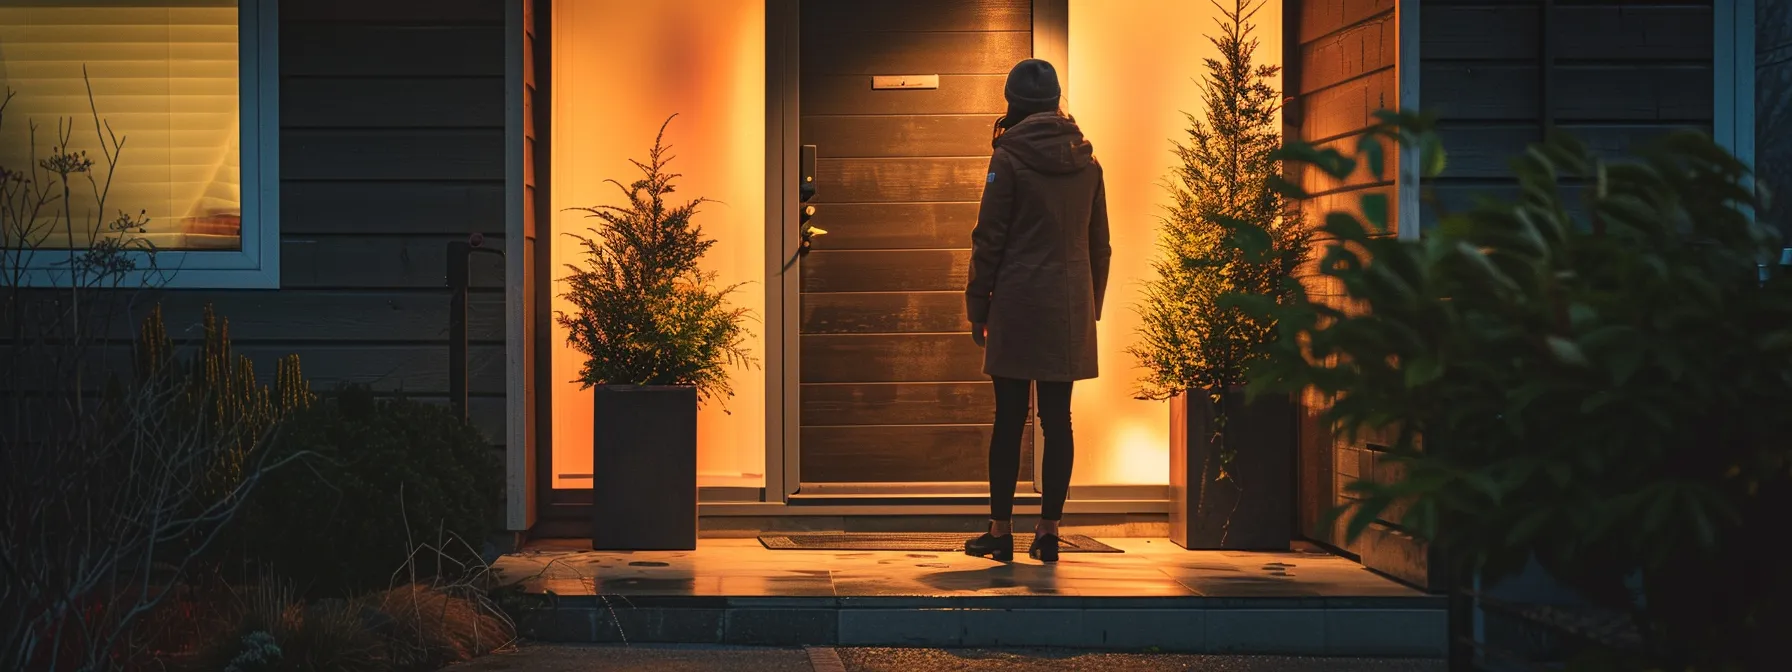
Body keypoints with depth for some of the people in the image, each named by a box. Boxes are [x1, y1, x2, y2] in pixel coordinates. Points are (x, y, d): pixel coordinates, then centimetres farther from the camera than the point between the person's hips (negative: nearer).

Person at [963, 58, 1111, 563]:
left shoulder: (1010, 158, -7)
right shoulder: (1086, 161, 8)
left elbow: (989, 238, -6)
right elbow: (1100, 242, 13)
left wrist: (977, 306, 0)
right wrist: (1092, 305, 20)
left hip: (1019, 303, -4)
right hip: (1070, 308, 4)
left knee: (1009, 418, 1)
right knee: (1057, 419, 5)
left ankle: (1000, 530, 4)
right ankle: (1049, 530, 6)